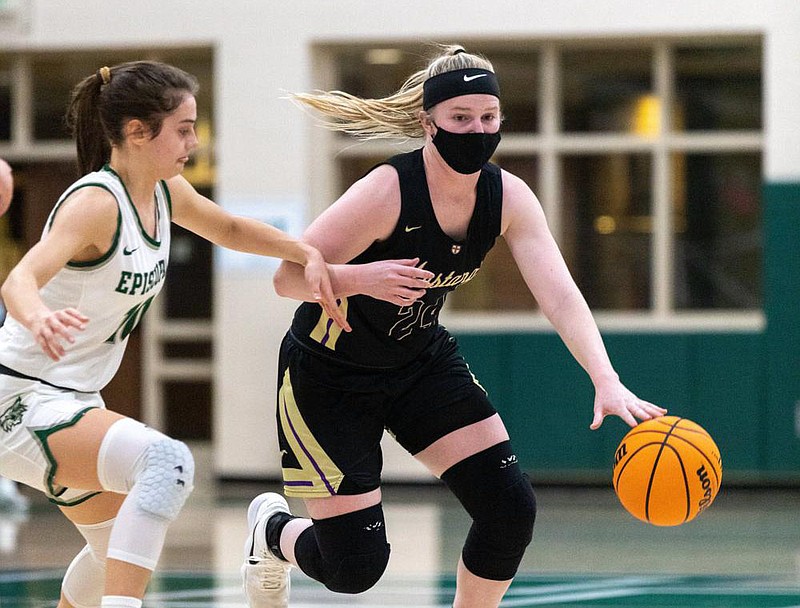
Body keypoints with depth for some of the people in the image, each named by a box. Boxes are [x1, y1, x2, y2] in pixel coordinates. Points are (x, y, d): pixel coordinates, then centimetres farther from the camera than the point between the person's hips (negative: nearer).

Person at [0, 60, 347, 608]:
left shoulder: (165, 192, 4)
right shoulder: (95, 203, -22)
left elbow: (231, 229, 24)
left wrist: (308, 254, 8)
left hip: (74, 400, 10)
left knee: (119, 549, 26)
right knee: (168, 461, -33)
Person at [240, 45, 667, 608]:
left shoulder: (508, 198, -14)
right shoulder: (387, 191, -29)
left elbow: (559, 293, -25)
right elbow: (288, 276, -25)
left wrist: (607, 381, -41)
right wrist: (359, 278, -46)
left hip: (423, 363, 5)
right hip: (328, 376, -5)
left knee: (510, 509, -10)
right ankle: (272, 530, 30)